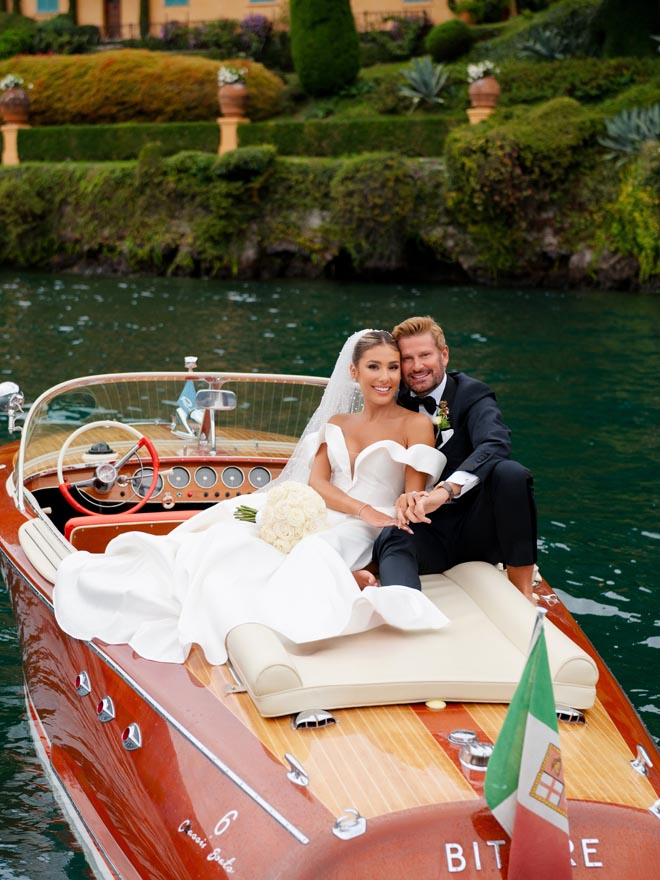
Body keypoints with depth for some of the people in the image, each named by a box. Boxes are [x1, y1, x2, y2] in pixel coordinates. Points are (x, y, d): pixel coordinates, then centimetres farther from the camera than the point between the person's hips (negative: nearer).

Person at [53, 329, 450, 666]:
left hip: (361, 533, -5)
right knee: (238, 532, -19)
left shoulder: (415, 425, 2)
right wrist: (366, 510, -16)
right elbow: (316, 482, 3)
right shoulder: (336, 423, 18)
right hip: (317, 515, 5)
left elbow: (413, 503, -5)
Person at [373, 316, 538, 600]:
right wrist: (402, 499, -20)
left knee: (511, 473, -29)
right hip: (426, 530, 1)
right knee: (391, 539, -33)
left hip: (476, 530, -1)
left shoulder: (472, 395, 1)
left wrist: (446, 490, -39)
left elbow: (496, 445, -21)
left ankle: (523, 595, -21)